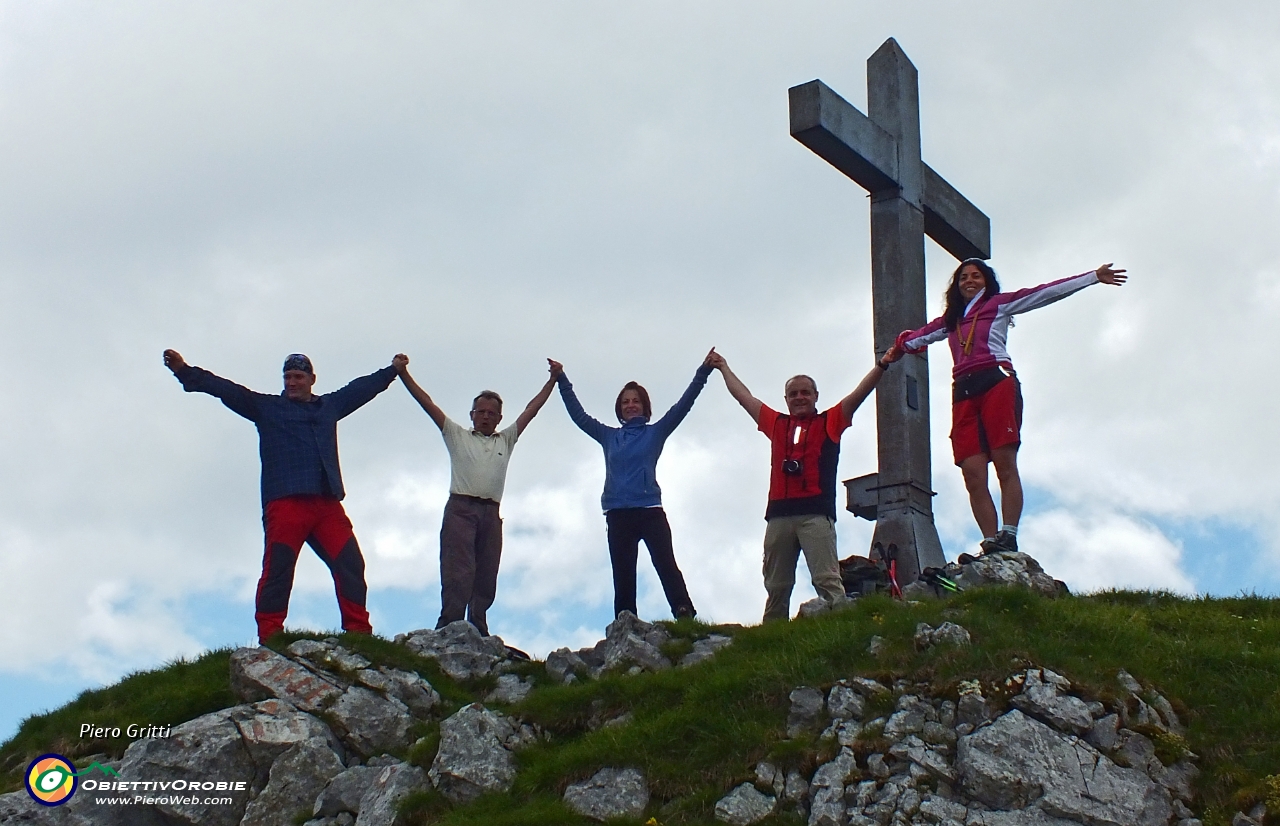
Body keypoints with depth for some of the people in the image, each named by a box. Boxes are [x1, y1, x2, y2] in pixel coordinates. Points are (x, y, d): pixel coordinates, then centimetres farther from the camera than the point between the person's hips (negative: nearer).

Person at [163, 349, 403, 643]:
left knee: (350, 564, -5)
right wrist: (185, 372, -2)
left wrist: (392, 370, 49)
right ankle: (269, 637, -14)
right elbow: (226, 389, 7)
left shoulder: (330, 405, 25)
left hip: (328, 504, 3)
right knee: (278, 569, -12)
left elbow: (361, 387, 39)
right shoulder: (266, 407, 15)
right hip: (285, 503, -3)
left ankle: (359, 632, -2)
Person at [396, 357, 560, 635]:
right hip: (461, 509, -4)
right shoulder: (457, 436, 16)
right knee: (458, 573, -16)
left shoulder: (506, 440, 24)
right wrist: (403, 373, 4)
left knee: (486, 579, 3)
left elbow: (531, 410, 23)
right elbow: (427, 403, 11)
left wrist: (552, 380, 20)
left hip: (491, 514, 4)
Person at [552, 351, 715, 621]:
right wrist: (562, 380, 11)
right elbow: (578, 414, 17)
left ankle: (686, 618, -25)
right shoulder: (608, 436, 17)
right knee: (623, 577, 1)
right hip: (618, 514, 3)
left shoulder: (656, 432, 11)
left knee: (667, 565, -15)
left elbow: (683, 405, 4)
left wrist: (703, 373, -5)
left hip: (650, 510, -3)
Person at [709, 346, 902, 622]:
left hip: (816, 513, -4)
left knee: (827, 581, -14)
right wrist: (723, 368, 42)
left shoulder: (830, 421, 13)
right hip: (778, 514, 4)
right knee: (776, 587, 5)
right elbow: (744, 396, 32)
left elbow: (859, 394, 3)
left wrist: (882, 365, -8)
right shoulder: (776, 423, 21)